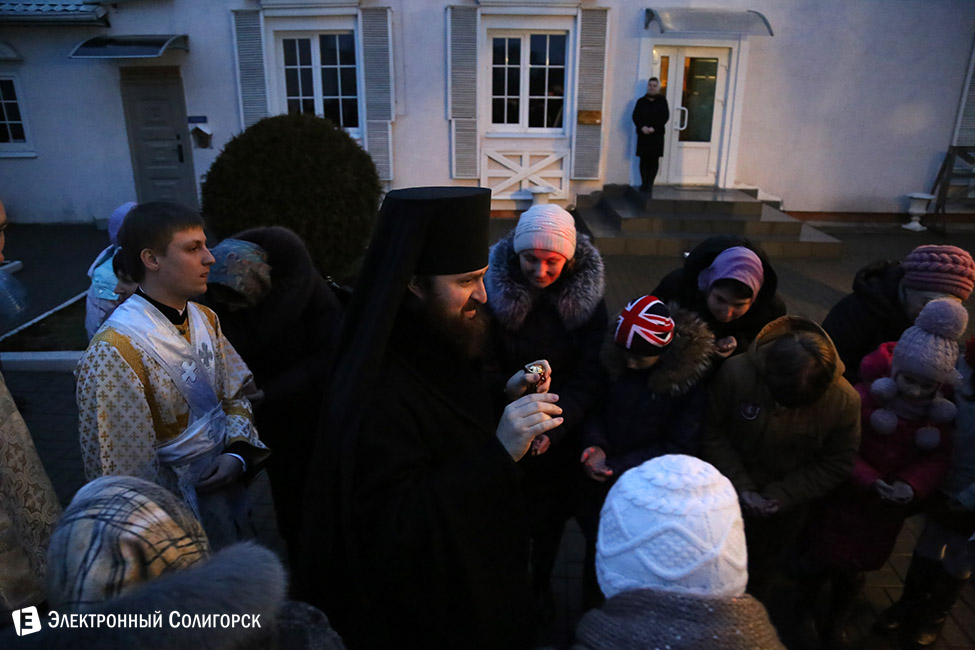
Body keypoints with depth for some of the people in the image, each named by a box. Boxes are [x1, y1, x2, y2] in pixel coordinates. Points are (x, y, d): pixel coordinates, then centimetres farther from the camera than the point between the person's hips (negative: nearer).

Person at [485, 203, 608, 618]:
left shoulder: (588, 296, -12)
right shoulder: (494, 288, -15)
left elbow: (591, 376, -14)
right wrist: (509, 390, -30)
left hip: (561, 436, 1)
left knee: (550, 516, 20)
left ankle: (541, 583, 49)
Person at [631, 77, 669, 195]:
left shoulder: (662, 101, 6)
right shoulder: (641, 101, 9)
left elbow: (665, 117, -2)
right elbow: (635, 116, 0)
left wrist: (653, 128, -16)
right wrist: (642, 127, -18)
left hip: (657, 135, -1)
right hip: (643, 134, 1)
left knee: (654, 160, -3)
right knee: (643, 159, 2)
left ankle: (649, 185, 1)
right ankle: (644, 184, 11)